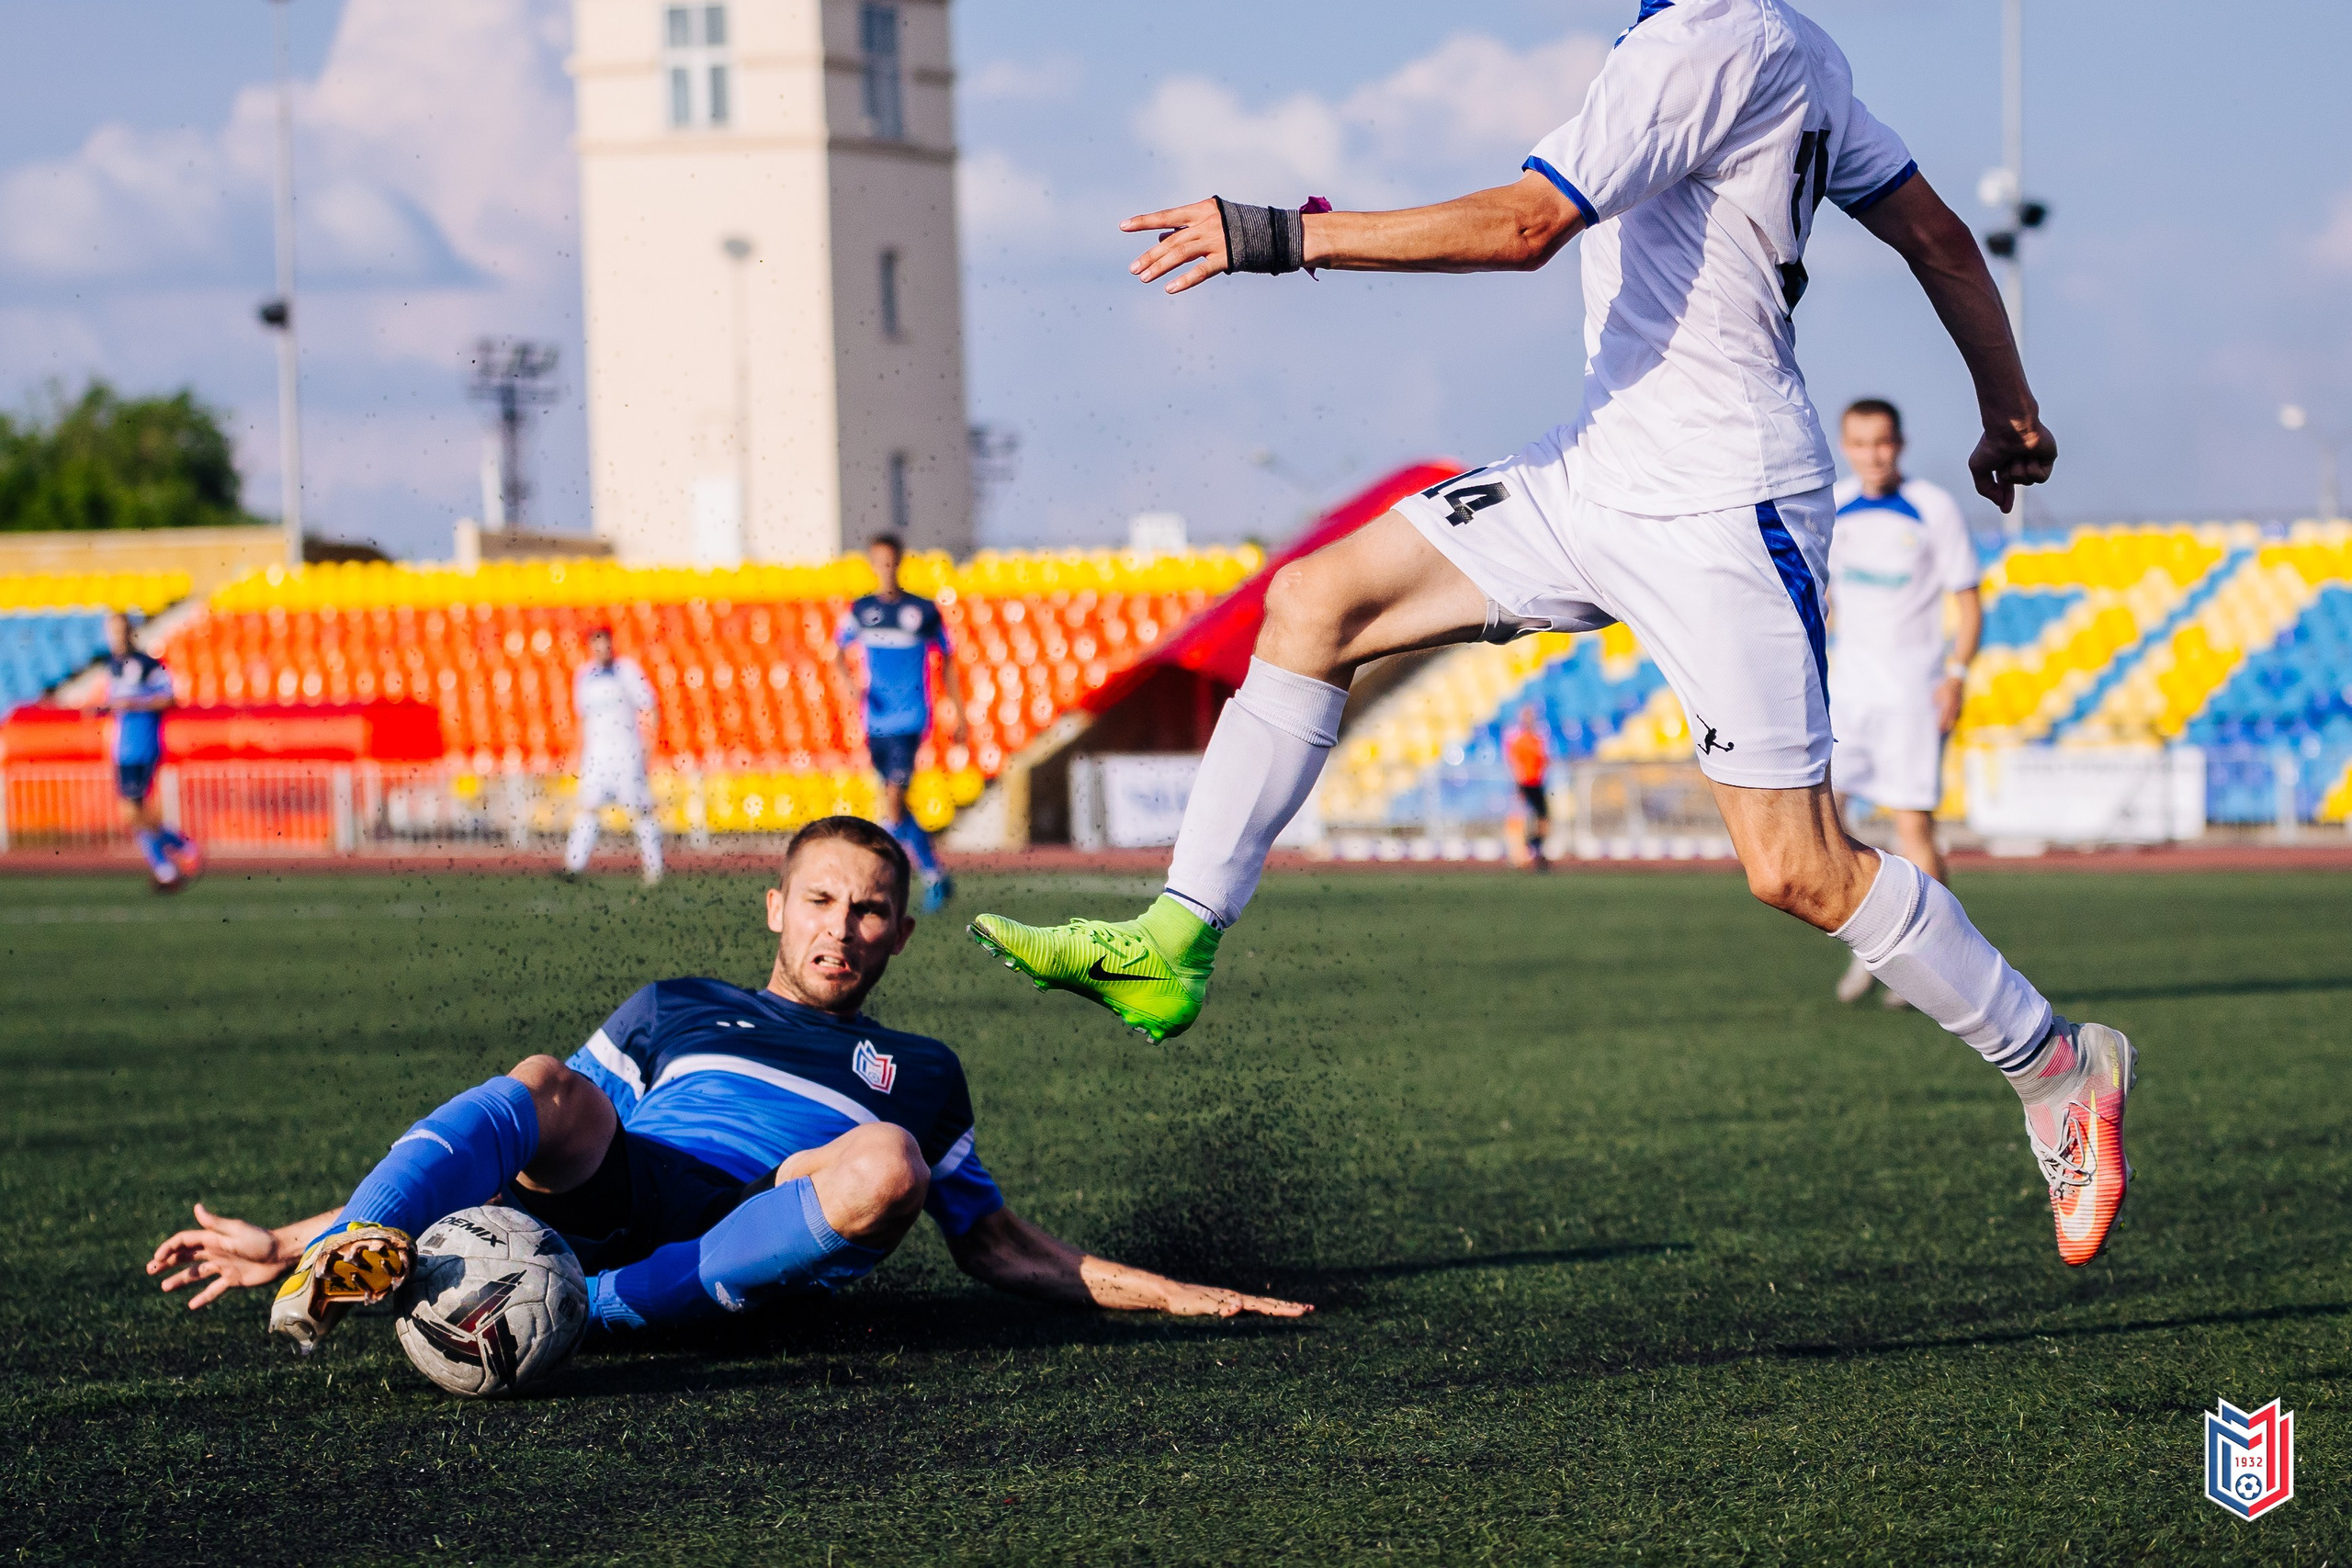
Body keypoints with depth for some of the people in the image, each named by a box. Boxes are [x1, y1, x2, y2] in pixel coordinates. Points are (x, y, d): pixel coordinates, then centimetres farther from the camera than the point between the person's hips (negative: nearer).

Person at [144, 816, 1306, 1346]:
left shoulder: (918, 1073, 33)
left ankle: (595, 1305, -41)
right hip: (600, 1200, 1)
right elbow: (536, 1135, 25)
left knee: (889, 1161, -31)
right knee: (545, 1086, -31)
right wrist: (288, 1237, 16)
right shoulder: (676, 1012, 31)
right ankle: (339, 1257, -56)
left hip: (747, 1260, 0)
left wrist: (1167, 1296, 18)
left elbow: (997, 1248, 32)